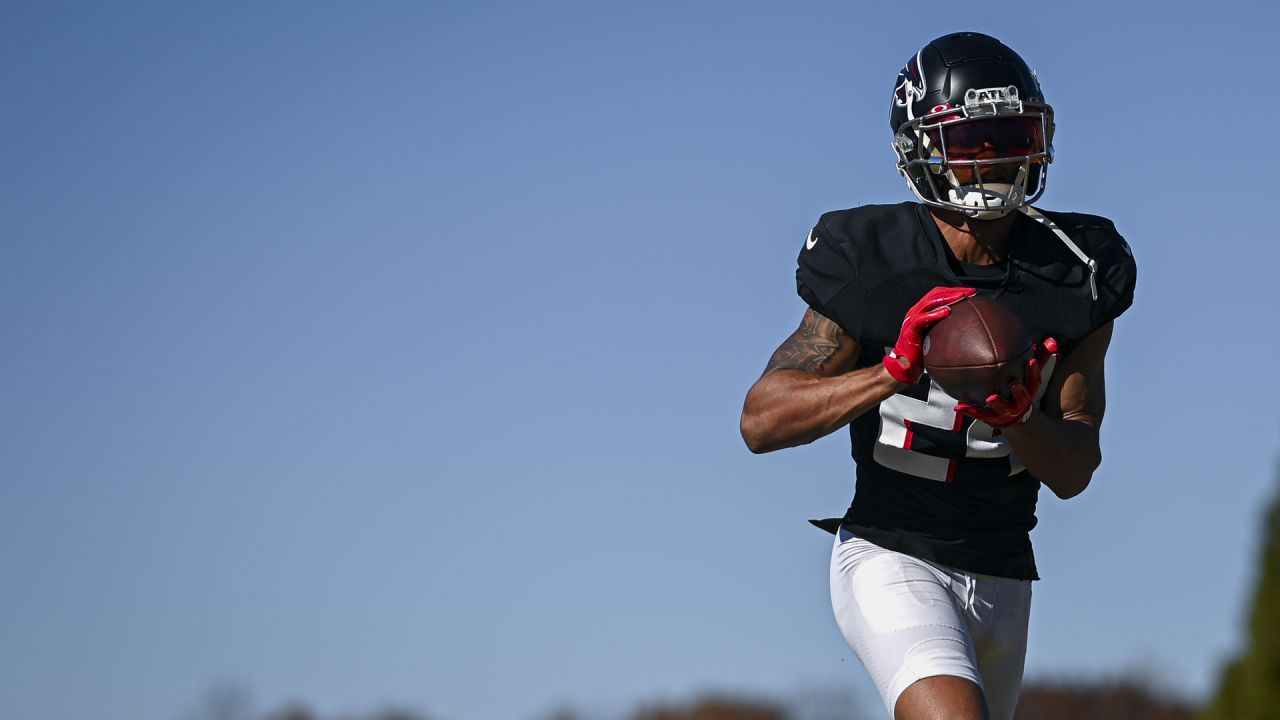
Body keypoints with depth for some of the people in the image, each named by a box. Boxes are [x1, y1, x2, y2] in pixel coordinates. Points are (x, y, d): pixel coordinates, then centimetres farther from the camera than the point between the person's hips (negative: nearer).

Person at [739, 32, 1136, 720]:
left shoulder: (1076, 276, -2)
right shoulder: (872, 263, -11)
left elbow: (1074, 473, -1)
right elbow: (761, 420, -14)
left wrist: (1018, 417, -24)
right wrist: (895, 372, -27)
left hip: (1001, 576, 5)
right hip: (890, 557, -5)